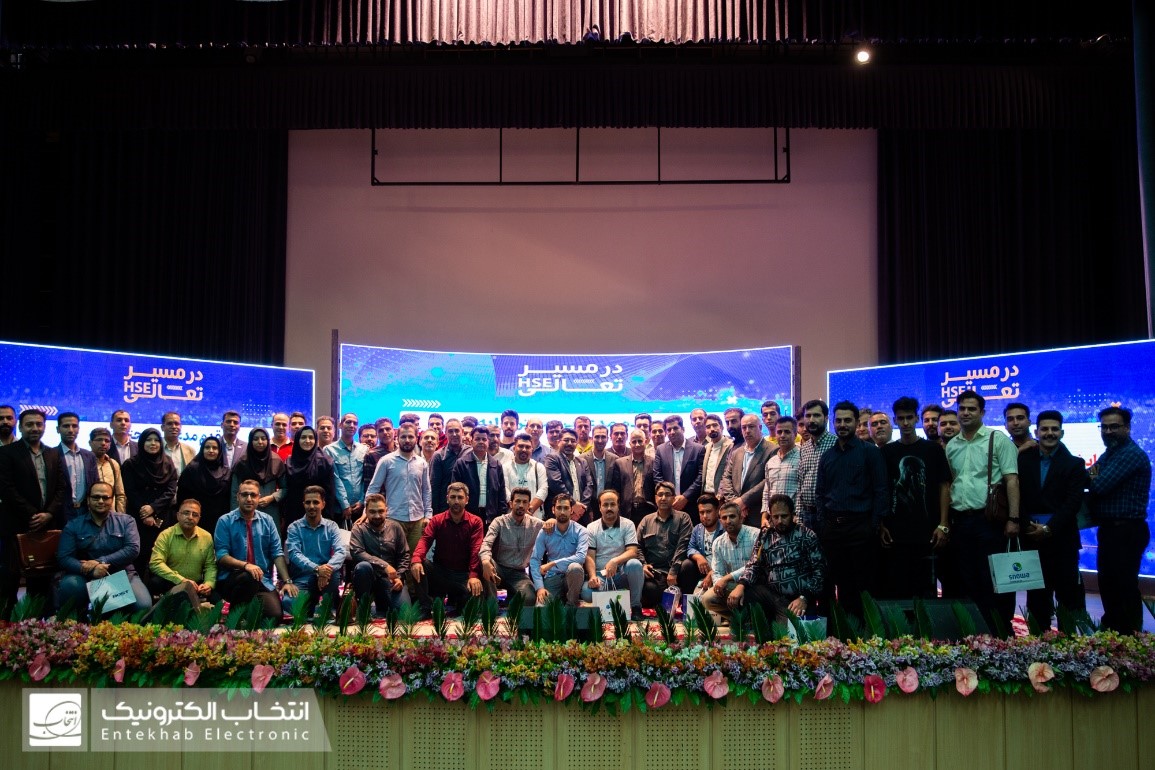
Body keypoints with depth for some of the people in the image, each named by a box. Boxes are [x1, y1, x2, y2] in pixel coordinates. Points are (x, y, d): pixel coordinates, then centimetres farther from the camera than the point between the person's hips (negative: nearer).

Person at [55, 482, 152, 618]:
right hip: (85, 578, 0)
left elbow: (133, 549, -5)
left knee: (143, 605, -27)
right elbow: (63, 557, -3)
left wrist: (100, 562, -16)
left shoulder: (126, 521, 10)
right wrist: (90, 570, -22)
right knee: (70, 585, -34)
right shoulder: (73, 526, 9)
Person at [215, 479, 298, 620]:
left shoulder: (267, 520, 10)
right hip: (231, 580, -2)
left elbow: (277, 553, 6)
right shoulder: (225, 521, 1)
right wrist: (245, 565, -24)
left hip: (263, 581, 2)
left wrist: (287, 581, -7)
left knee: (275, 614, -24)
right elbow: (221, 556, -7)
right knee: (249, 577, -37)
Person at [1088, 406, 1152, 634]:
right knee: (1108, 585, 17)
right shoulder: (1109, 453, 16)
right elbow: (1093, 482, 12)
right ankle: (1111, 631, 28)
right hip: (1109, 529, 10)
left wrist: (1093, 478, -1)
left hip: (1126, 531, -10)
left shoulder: (1132, 454, -16)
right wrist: (1094, 477, -9)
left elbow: (1099, 487, -22)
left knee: (1124, 588, -5)